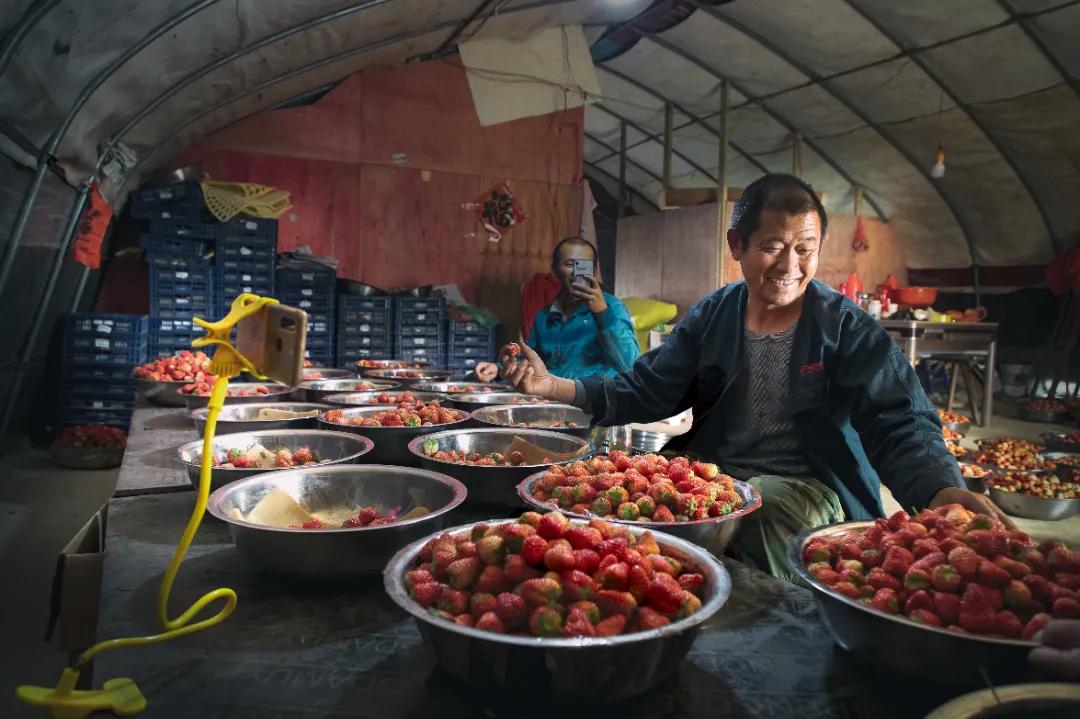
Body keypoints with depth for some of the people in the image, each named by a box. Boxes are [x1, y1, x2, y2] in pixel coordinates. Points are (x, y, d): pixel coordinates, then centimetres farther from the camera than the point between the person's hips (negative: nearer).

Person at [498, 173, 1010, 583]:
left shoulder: (848, 329, -5)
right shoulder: (712, 317, 4)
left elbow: (899, 427, -14)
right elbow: (645, 391, 2)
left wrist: (942, 490, -36)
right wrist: (555, 386, -11)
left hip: (807, 487, -3)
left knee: (757, 516, -33)